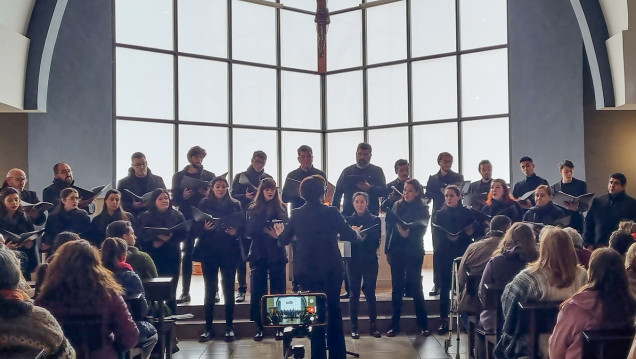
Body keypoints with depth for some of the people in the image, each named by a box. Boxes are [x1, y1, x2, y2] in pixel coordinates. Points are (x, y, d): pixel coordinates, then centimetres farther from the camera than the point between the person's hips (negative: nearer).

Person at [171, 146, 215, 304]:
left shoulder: (209, 176, 9)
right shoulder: (179, 176, 9)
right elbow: (174, 200, 4)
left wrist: (210, 195, -17)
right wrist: (183, 197, -16)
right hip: (186, 220, 0)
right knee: (187, 255, 2)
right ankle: (185, 292, 6)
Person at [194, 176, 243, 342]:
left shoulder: (235, 205, 8)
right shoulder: (204, 204, 7)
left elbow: (242, 225, 3)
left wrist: (236, 231, -17)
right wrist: (204, 228, -17)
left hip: (229, 251, 0)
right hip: (209, 250, 0)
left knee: (229, 288, 2)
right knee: (210, 289, 2)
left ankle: (229, 327, 10)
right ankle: (208, 327, 7)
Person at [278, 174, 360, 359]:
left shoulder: (296, 215, -4)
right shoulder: (331, 212, -11)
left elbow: (283, 240, 5)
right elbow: (350, 236, -10)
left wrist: (280, 233, 28)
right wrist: (357, 234, 14)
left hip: (307, 272, 2)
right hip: (331, 270, -2)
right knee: (334, 311, 12)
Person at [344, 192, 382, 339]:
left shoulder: (375, 220, 5)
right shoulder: (348, 220, 9)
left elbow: (376, 240, -5)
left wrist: (360, 235, -19)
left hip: (370, 261, -1)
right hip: (353, 261, 1)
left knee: (370, 293, -2)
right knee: (354, 294, 1)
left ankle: (373, 325, 6)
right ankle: (354, 327, 7)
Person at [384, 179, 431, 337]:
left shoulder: (422, 208, -1)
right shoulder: (397, 206, 8)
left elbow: (421, 229, -13)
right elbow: (390, 227, 9)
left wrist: (408, 233, -32)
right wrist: (388, 250, 5)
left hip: (414, 252, -3)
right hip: (396, 251, 3)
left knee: (415, 286, 1)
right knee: (396, 287, 6)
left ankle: (423, 324, 10)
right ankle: (394, 324, 11)